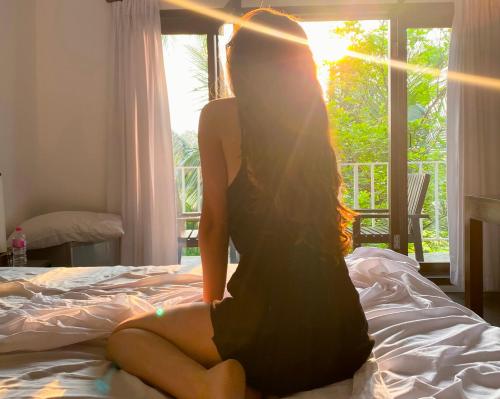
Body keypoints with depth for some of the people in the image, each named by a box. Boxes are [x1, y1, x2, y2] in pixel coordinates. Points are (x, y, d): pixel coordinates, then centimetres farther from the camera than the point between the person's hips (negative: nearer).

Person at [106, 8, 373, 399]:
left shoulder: (219, 116, -2)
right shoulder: (313, 118, 13)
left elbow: (214, 224, 0)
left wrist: (212, 303, 15)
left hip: (274, 330, -7)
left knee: (125, 336, 17)